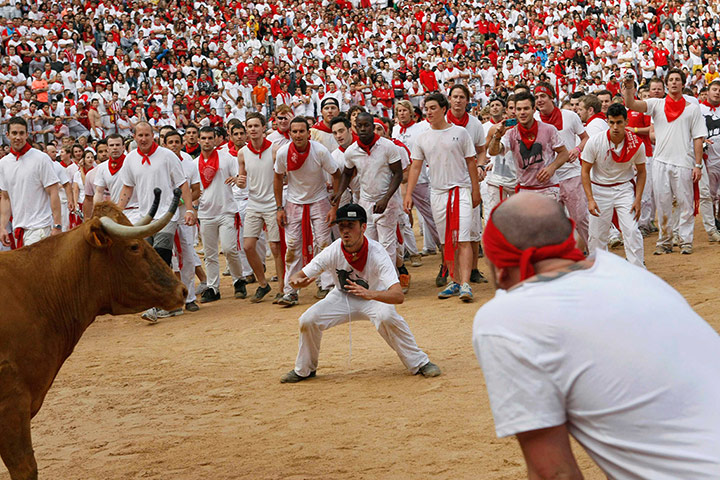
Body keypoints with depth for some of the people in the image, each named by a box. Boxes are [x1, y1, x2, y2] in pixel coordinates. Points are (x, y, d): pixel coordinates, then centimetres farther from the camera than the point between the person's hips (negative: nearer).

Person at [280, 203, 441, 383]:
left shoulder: (376, 253, -31)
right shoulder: (333, 252, -23)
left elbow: (398, 295, -42)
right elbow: (298, 277, -19)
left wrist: (370, 294, -62)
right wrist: (297, 281, -46)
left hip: (374, 298, -3)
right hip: (343, 298, 3)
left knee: (387, 316, -36)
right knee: (308, 320, -18)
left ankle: (419, 363, -15)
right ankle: (304, 369, 9)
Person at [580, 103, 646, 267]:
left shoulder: (637, 144, -12)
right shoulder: (595, 141, -16)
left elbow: (641, 171, 3)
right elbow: (585, 171, -8)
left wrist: (638, 199, -6)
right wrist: (590, 199, -16)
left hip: (625, 188, 0)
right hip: (599, 189, 0)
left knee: (632, 231, -9)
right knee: (596, 235, 2)